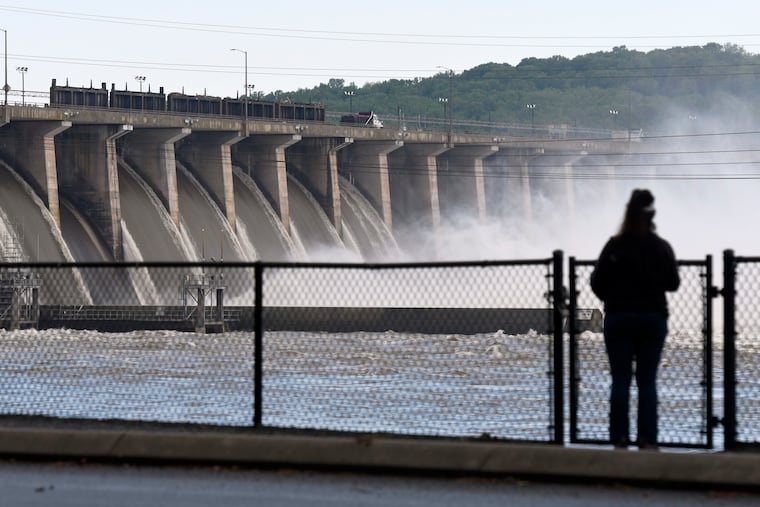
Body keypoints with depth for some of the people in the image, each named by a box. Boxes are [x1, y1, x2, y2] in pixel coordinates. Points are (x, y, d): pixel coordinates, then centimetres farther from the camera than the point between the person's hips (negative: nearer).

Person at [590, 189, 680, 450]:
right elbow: (673, 283, 3)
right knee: (647, 381, 5)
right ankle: (647, 440, 0)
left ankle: (619, 439, 2)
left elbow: (597, 282, -4)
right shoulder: (661, 247, -5)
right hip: (653, 318, 1)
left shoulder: (614, 246, -8)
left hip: (618, 318, -1)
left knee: (620, 380, 4)